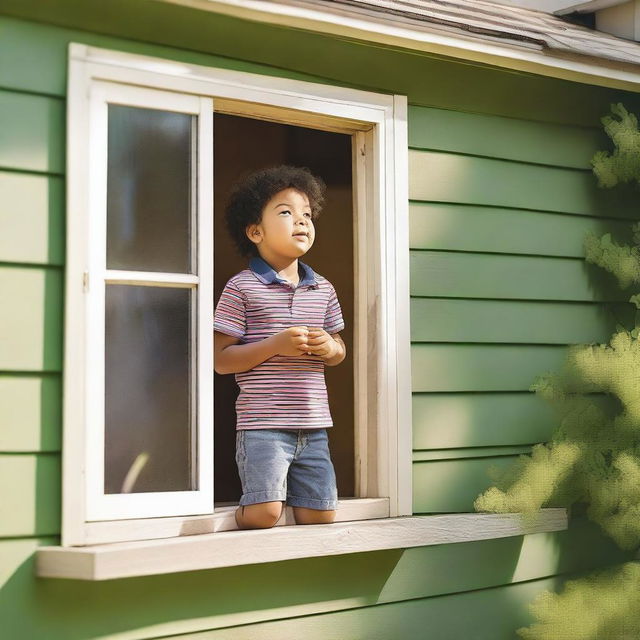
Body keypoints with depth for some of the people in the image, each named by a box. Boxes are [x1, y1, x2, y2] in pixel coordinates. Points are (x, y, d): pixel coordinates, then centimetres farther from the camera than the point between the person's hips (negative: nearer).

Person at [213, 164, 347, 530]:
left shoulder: (322, 289, 12)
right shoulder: (242, 288, -4)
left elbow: (339, 351, 21)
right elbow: (221, 360, -7)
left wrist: (330, 348, -3)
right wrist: (275, 345, -19)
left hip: (314, 425, 6)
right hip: (263, 425, -5)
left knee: (320, 515, 6)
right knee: (265, 513, -15)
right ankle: (240, 515, 19)